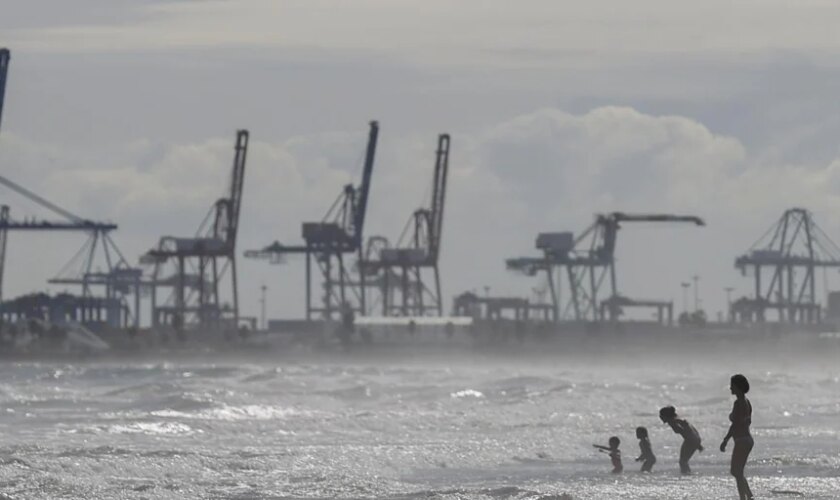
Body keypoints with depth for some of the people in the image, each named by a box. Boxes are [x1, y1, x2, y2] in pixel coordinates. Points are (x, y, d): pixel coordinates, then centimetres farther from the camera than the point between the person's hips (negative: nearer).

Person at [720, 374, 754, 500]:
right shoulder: (746, 402, 12)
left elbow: (736, 423, -22)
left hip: (742, 441, -10)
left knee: (738, 473, -4)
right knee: (735, 471, 18)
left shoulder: (739, 403, -18)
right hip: (747, 439, 10)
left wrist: (725, 440, -19)